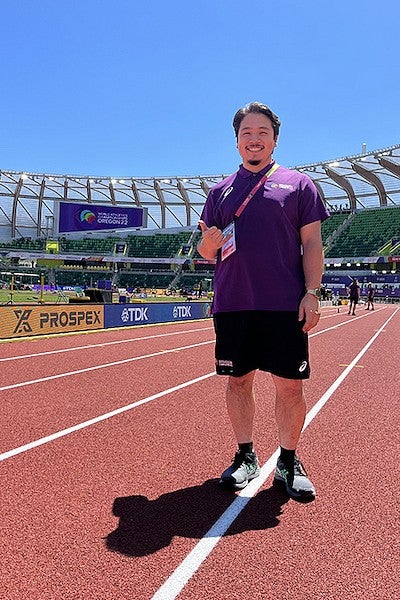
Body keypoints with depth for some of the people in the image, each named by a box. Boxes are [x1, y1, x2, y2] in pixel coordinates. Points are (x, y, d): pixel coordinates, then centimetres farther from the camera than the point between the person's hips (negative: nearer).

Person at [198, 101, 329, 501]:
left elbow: (312, 243, 4)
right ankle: (246, 456, 24)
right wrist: (208, 241, -8)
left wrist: (311, 293, -7)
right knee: (238, 381, 8)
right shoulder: (220, 191, 15)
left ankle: (288, 462, 20)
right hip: (231, 305, 3)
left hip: (285, 305, -2)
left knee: (289, 385, 2)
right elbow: (206, 253, 16)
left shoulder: (298, 183, 9)